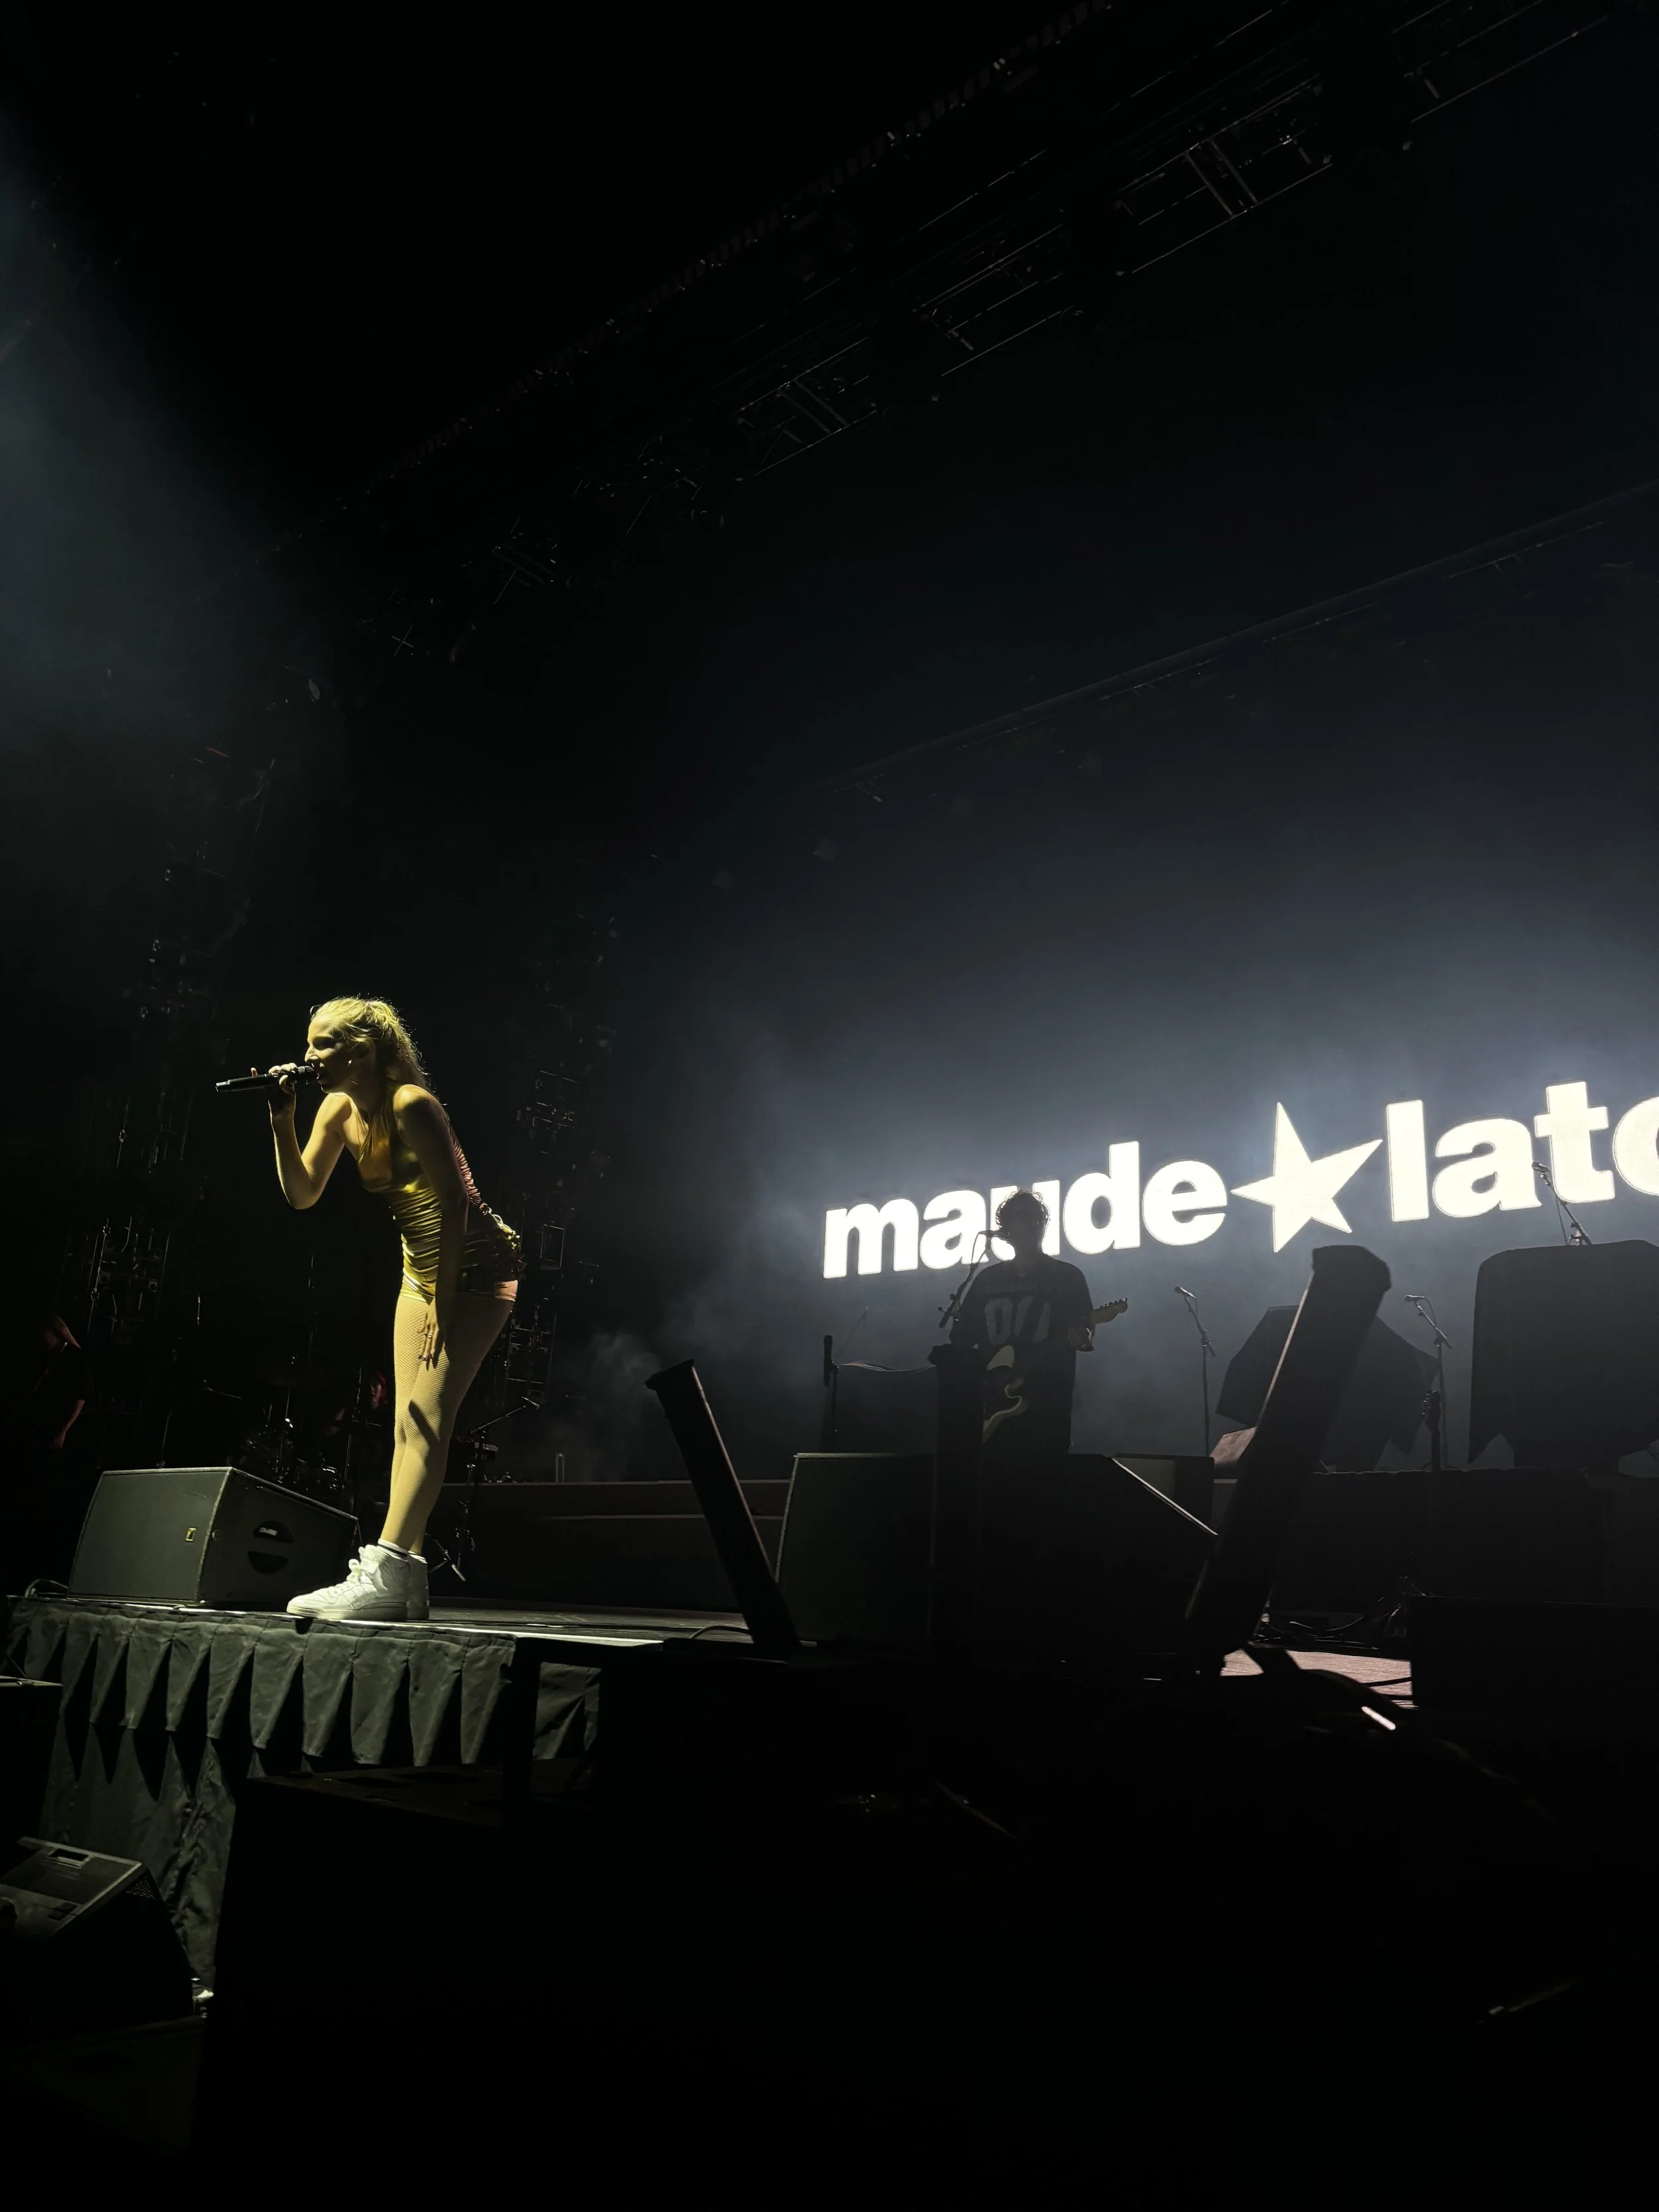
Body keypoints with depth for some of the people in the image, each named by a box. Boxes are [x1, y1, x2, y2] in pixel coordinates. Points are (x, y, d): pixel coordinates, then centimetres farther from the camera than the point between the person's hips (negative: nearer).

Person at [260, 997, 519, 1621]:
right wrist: (281, 1119, -9)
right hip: (422, 1268, 9)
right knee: (408, 1422, 4)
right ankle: (405, 1584, 7)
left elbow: (453, 1201, -24)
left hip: (475, 1267, -9)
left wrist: (443, 1300, -23)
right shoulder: (339, 1109, 2)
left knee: (427, 1414, -17)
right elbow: (302, 1193, 2)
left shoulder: (410, 1104, -23)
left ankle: (382, 1575, -23)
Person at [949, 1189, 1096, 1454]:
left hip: (1046, 1406, -3)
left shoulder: (1068, 1277, 6)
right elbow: (962, 1335, 16)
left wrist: (1081, 1339, -22)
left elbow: (1085, 1331, 0)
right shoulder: (986, 1279, 15)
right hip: (993, 1402, 3)